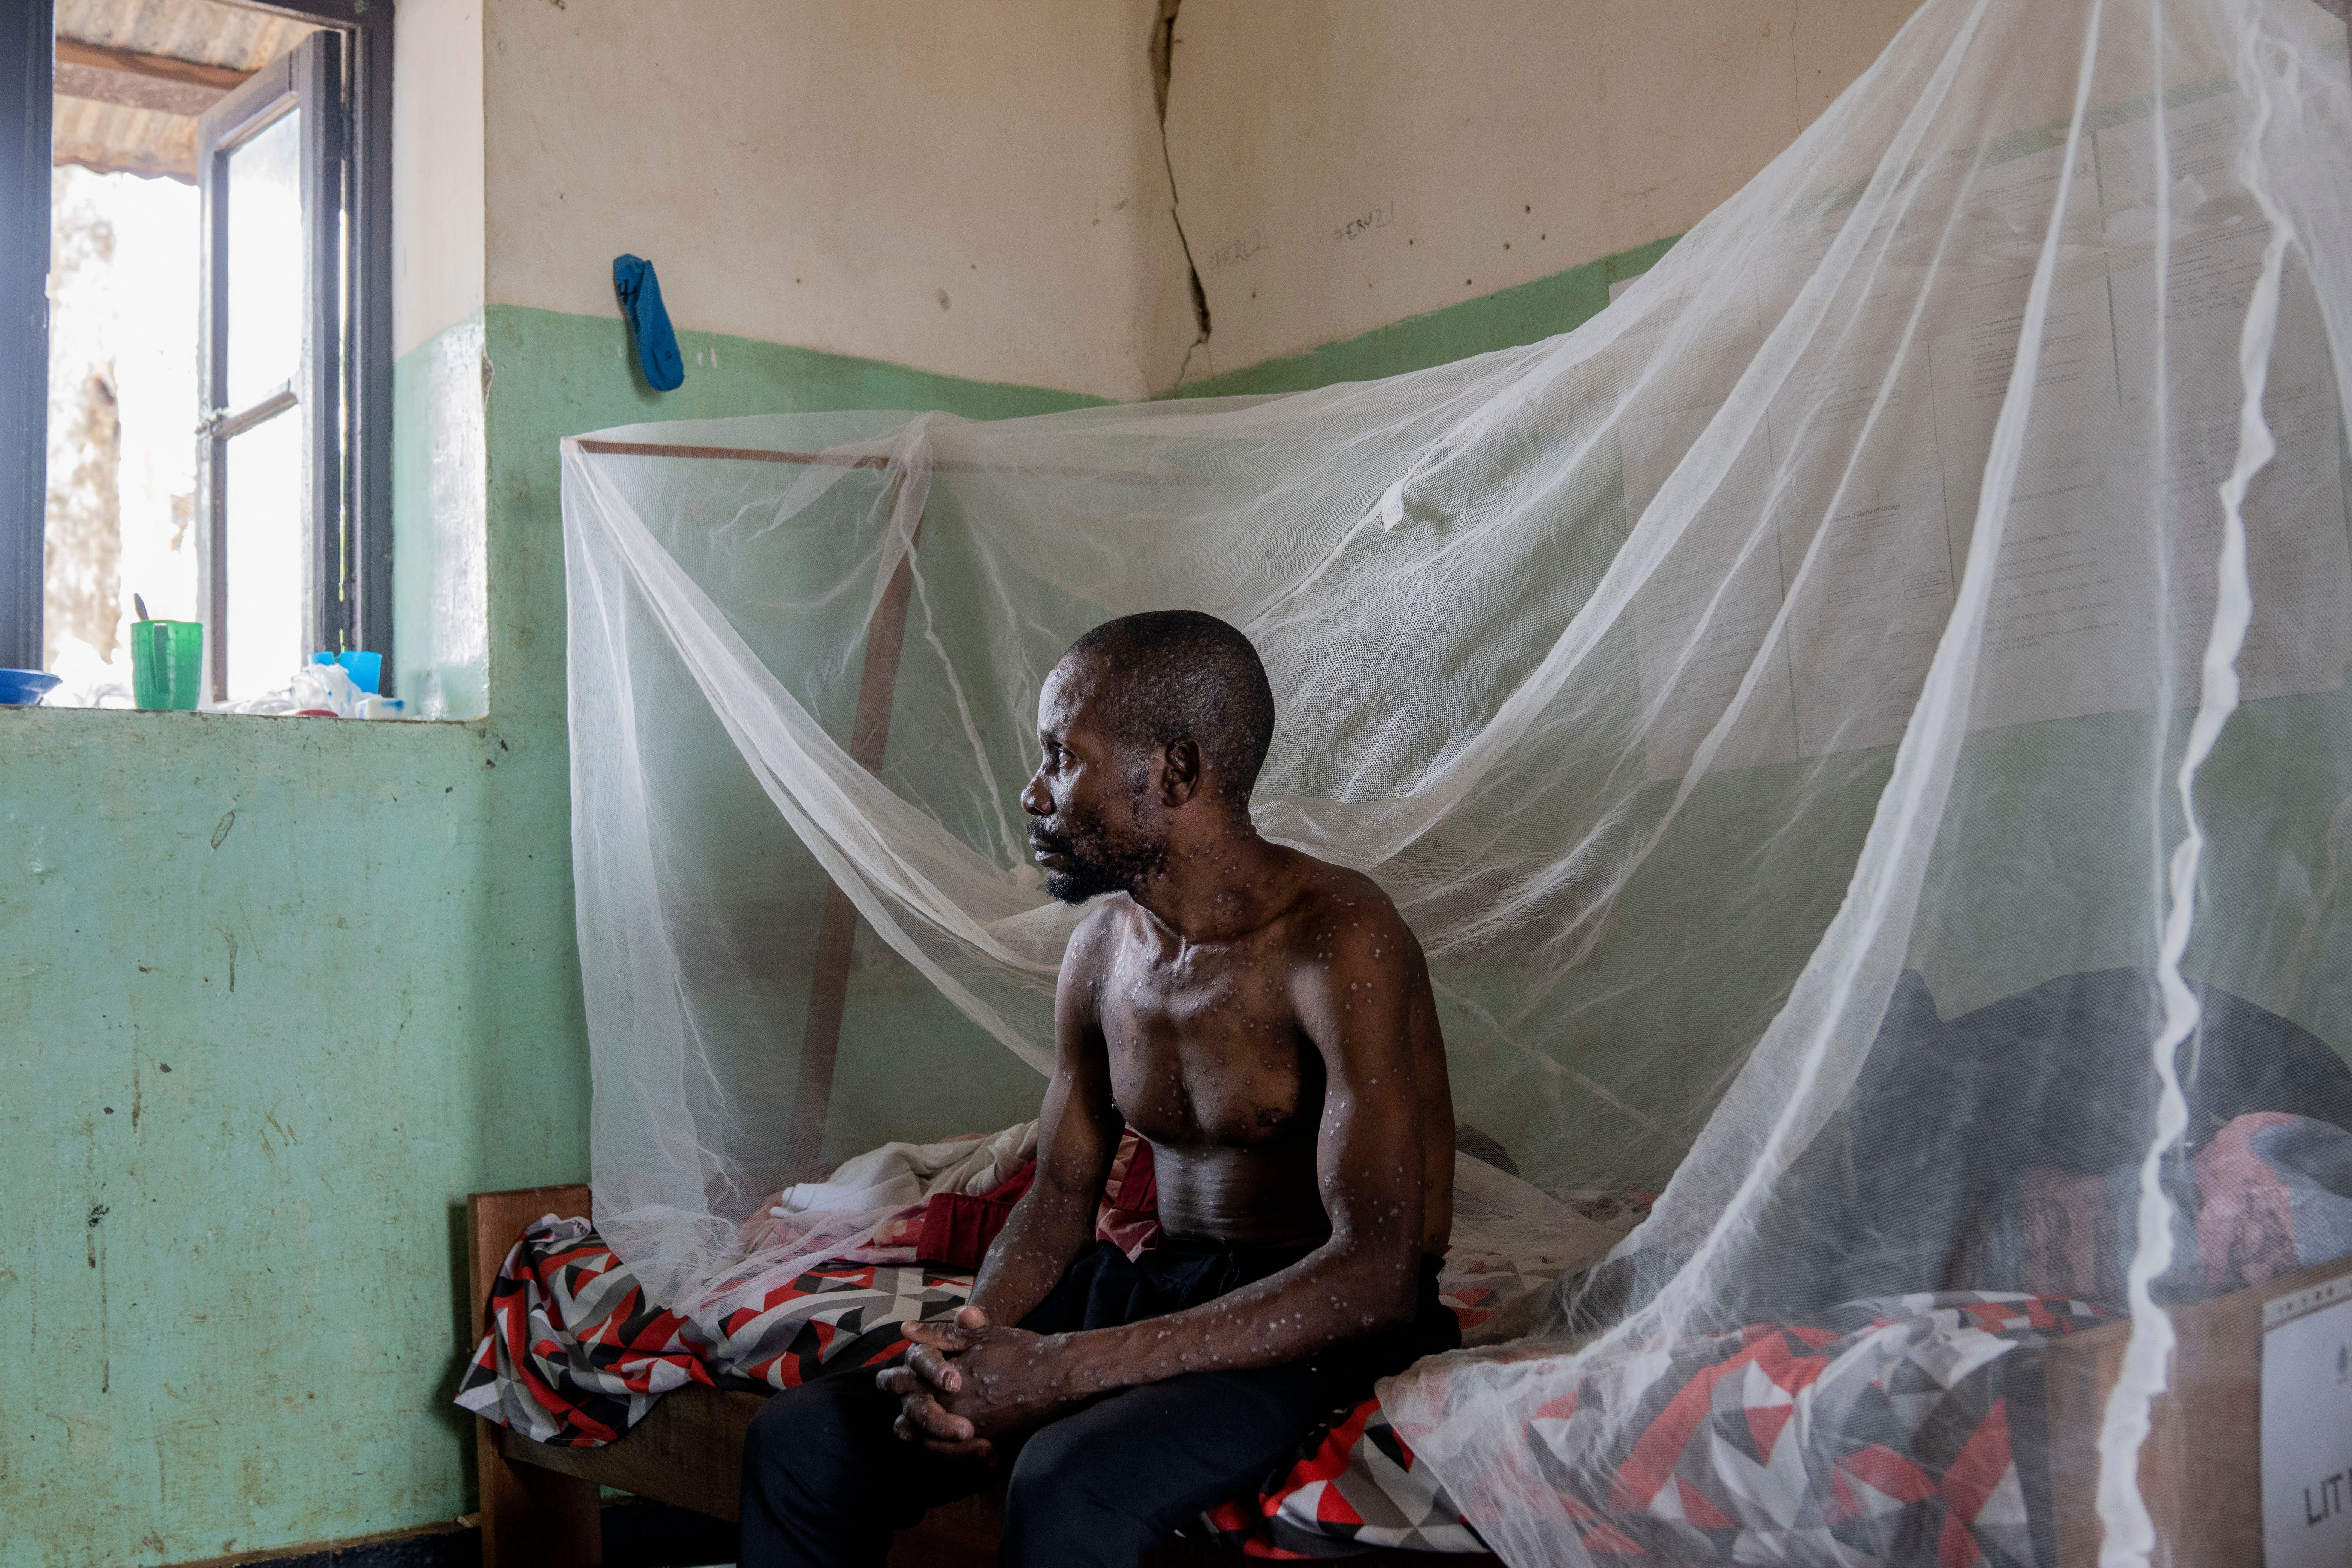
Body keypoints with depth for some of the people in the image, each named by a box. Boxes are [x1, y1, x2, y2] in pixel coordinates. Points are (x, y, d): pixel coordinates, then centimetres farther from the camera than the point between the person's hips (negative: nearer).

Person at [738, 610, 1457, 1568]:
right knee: (799, 1443, -9)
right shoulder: (1103, 948, 4)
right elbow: (1057, 1201, 10)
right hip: (1163, 1283, 7)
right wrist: (968, 1351, -14)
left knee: (1066, 1490, -34)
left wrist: (1065, 1367, -28)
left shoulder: (1339, 942, -19)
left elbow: (1377, 1275, -25)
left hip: (1329, 1326, -6)